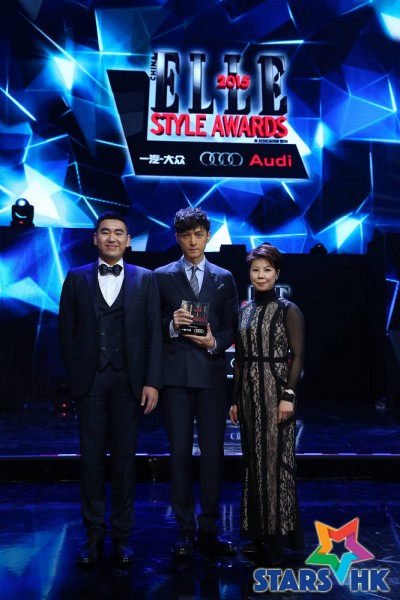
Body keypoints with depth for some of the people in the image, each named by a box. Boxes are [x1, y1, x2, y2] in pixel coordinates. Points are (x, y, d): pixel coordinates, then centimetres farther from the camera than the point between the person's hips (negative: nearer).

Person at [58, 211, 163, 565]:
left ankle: (122, 536, 18)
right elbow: (67, 330, 7)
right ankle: (94, 535, 18)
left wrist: (152, 382, -7)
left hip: (128, 380, 0)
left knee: (125, 458, 7)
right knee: (92, 457, 6)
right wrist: (75, 373, 2)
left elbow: (154, 333, 0)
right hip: (90, 380, 1)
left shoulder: (145, 279, 5)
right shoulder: (77, 278, 7)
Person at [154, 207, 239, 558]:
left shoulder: (224, 278, 11)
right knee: (180, 453, 4)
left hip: (212, 373, 1)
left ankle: (208, 531, 18)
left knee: (213, 452, 5)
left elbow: (232, 327, 9)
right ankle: (185, 532, 15)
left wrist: (215, 343, -10)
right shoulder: (162, 277, 7)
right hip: (176, 374, -1)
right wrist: (172, 325, -15)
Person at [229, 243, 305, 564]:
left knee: (276, 458, -1)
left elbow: (297, 356, -8)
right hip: (249, 390, 6)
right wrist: (235, 399, 10)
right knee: (253, 459, 10)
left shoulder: (289, 310, -4)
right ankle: (259, 531, 21)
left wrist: (289, 396, -16)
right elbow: (239, 358, 12)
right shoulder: (244, 311, 11)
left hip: (276, 389, -5)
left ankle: (280, 532, 11)